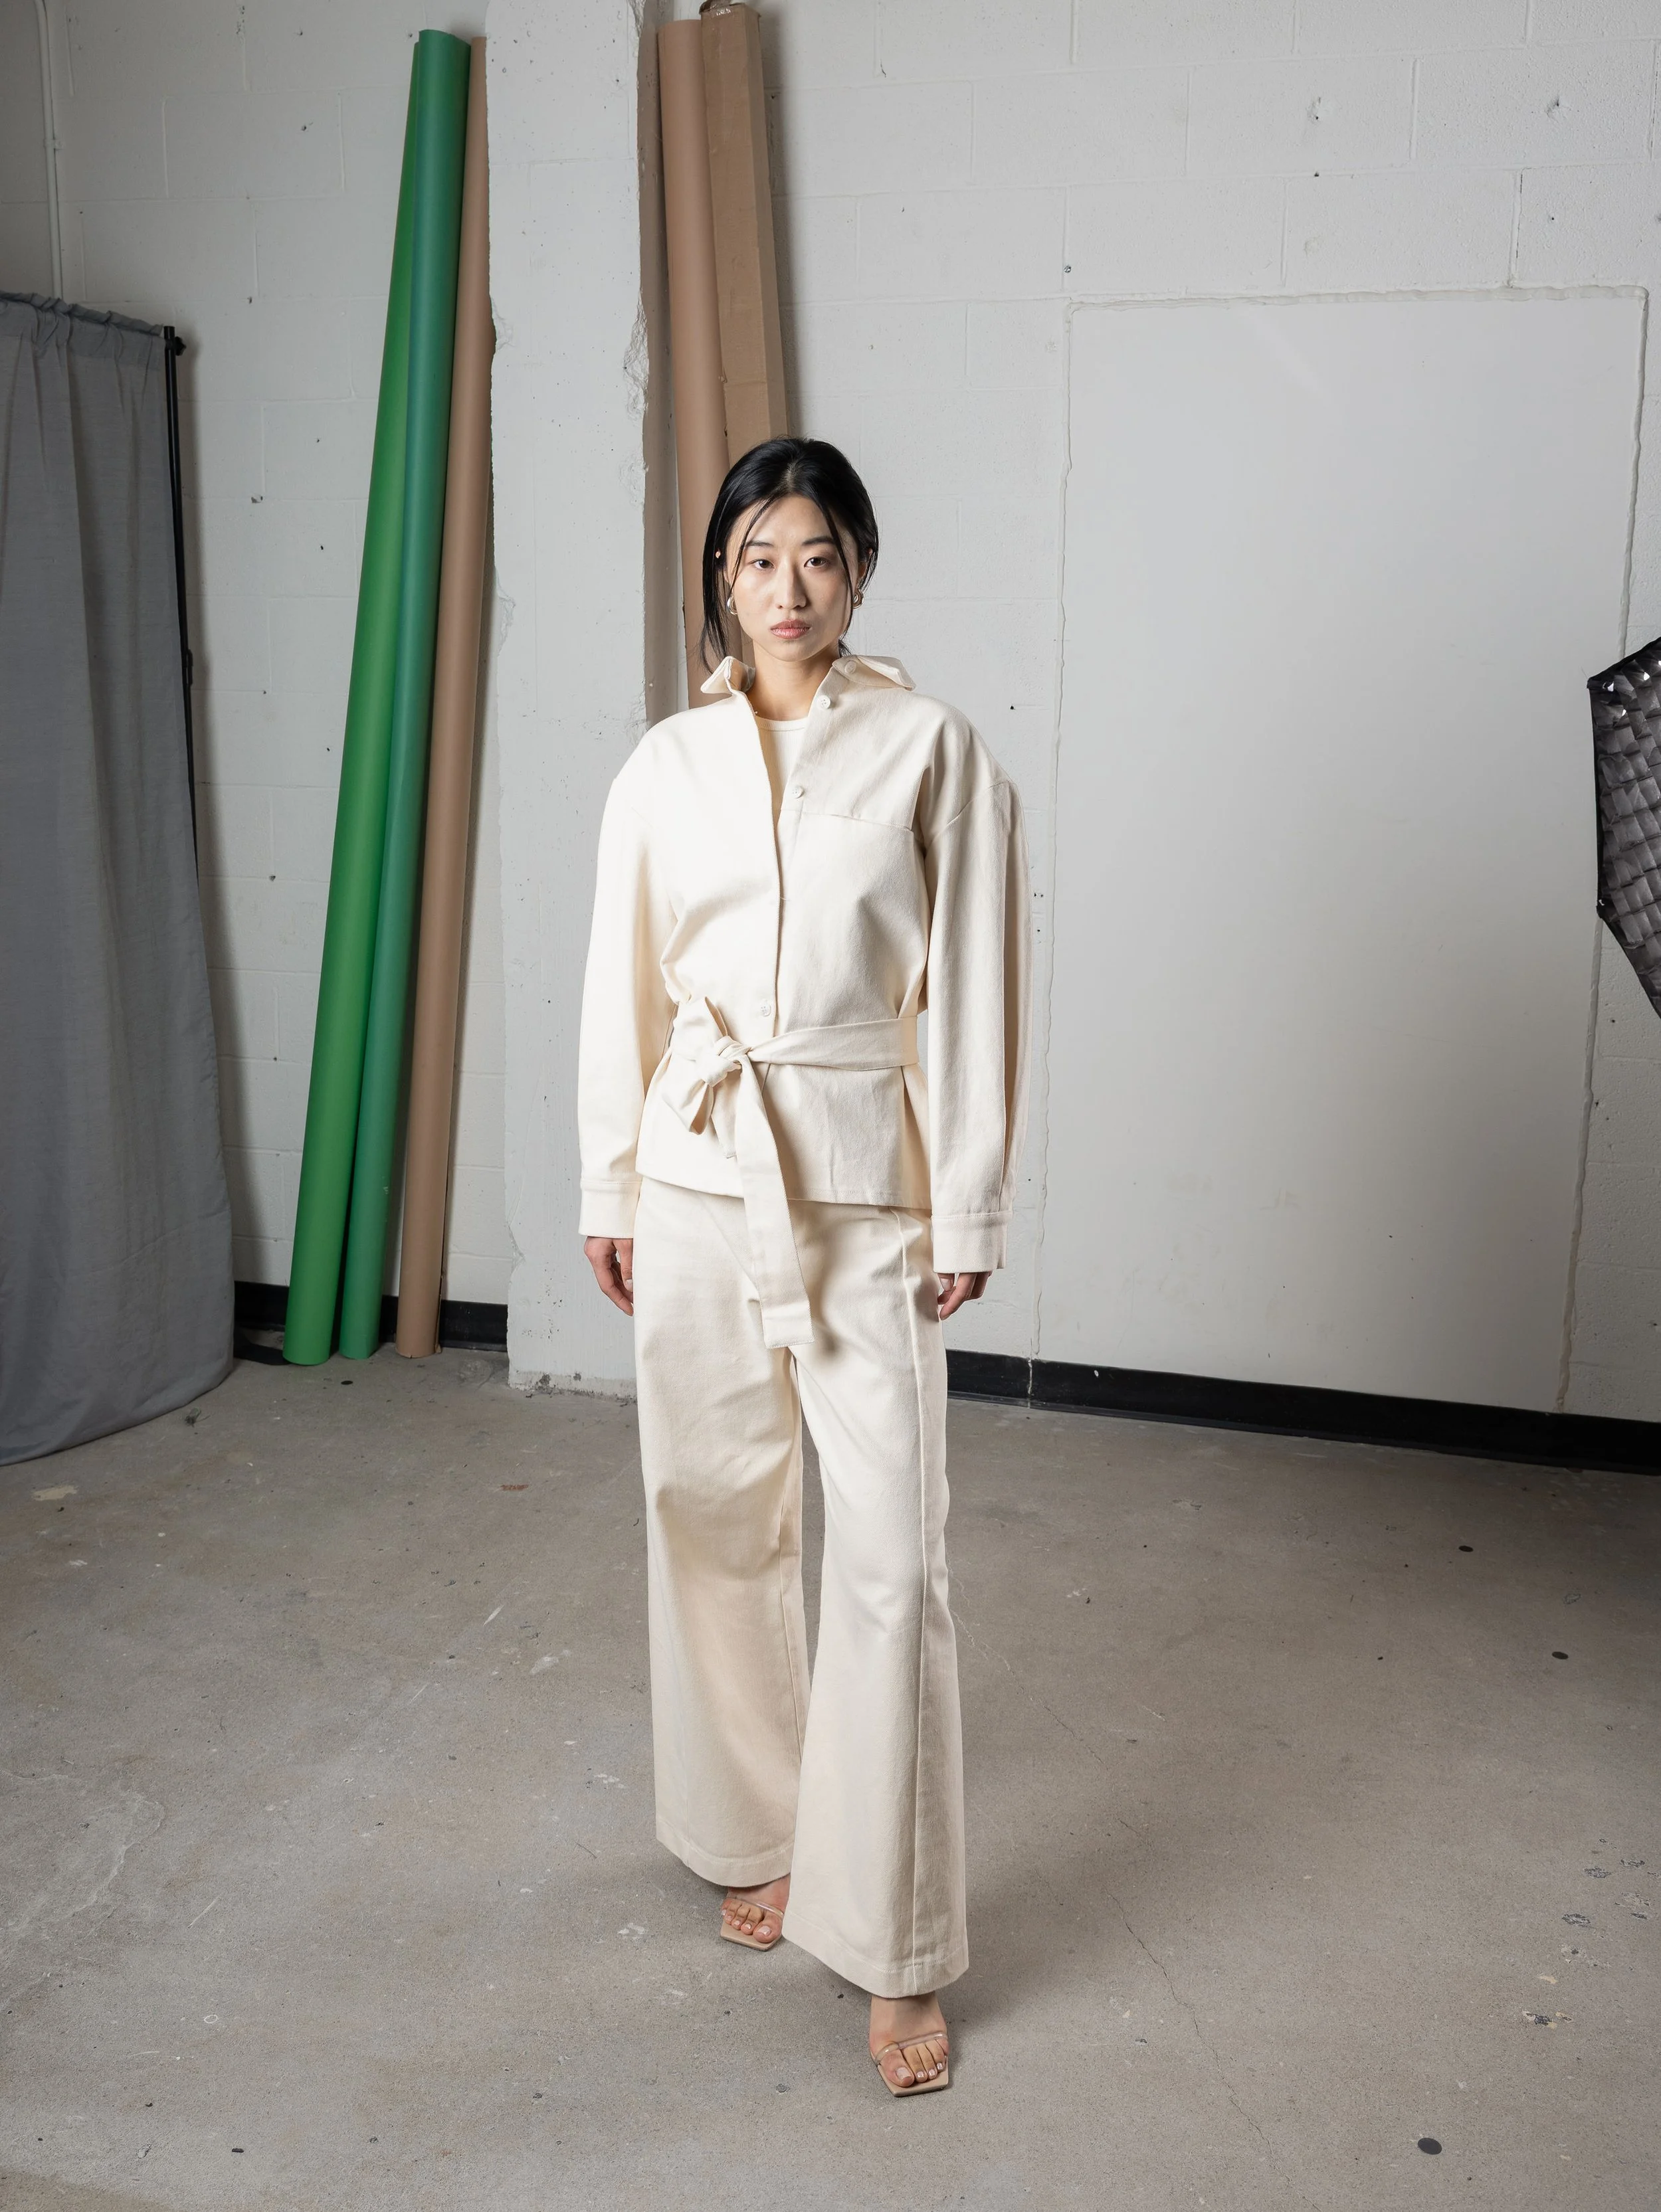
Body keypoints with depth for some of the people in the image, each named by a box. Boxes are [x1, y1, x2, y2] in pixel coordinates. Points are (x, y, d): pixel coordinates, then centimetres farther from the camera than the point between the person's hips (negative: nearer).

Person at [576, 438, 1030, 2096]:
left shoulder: (933, 750, -2)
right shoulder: (666, 765, 6)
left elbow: (968, 991, -3)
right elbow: (623, 988, 10)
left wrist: (967, 1214, -5)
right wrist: (608, 1190, 8)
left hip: (865, 1181, -3)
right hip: (698, 1176, 3)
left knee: (890, 1557, -5)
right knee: (715, 1521, 12)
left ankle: (898, 1955, 8)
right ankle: (761, 1839, 34)